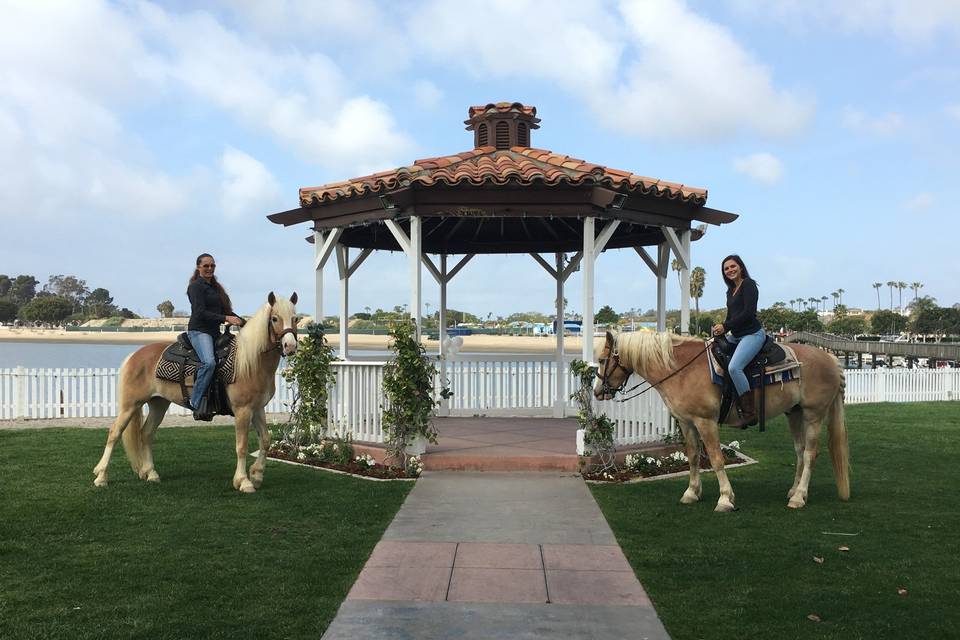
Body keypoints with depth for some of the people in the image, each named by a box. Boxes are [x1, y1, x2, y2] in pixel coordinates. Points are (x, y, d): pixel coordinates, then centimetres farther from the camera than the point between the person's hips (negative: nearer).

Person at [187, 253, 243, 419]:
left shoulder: (215, 287, 21)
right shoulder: (196, 286, -4)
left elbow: (225, 310, 23)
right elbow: (200, 313, -16)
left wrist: (244, 323, 10)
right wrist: (226, 318, -24)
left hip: (215, 331, 9)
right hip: (199, 331, -9)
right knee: (209, 362, -32)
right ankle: (196, 404, -26)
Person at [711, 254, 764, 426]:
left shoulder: (749, 284, -7)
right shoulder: (731, 291, 19)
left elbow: (748, 312, -17)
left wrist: (725, 326, -14)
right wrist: (720, 329, 0)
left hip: (752, 334, -10)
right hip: (736, 336, 10)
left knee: (734, 367, -28)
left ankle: (749, 413, -25)